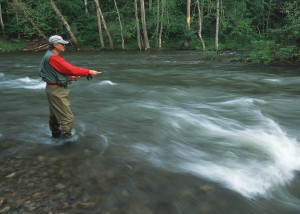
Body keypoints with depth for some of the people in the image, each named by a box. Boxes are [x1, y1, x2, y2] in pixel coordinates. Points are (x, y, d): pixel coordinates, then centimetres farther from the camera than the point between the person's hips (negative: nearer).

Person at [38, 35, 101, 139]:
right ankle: (66, 138, -3)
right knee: (68, 117, -10)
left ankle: (56, 134, 36)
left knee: (55, 115, 22)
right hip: (57, 91, -11)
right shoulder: (53, 57, -20)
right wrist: (89, 72, -18)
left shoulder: (50, 56, 14)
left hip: (57, 89, 11)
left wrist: (71, 77, 4)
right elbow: (71, 69, -23)